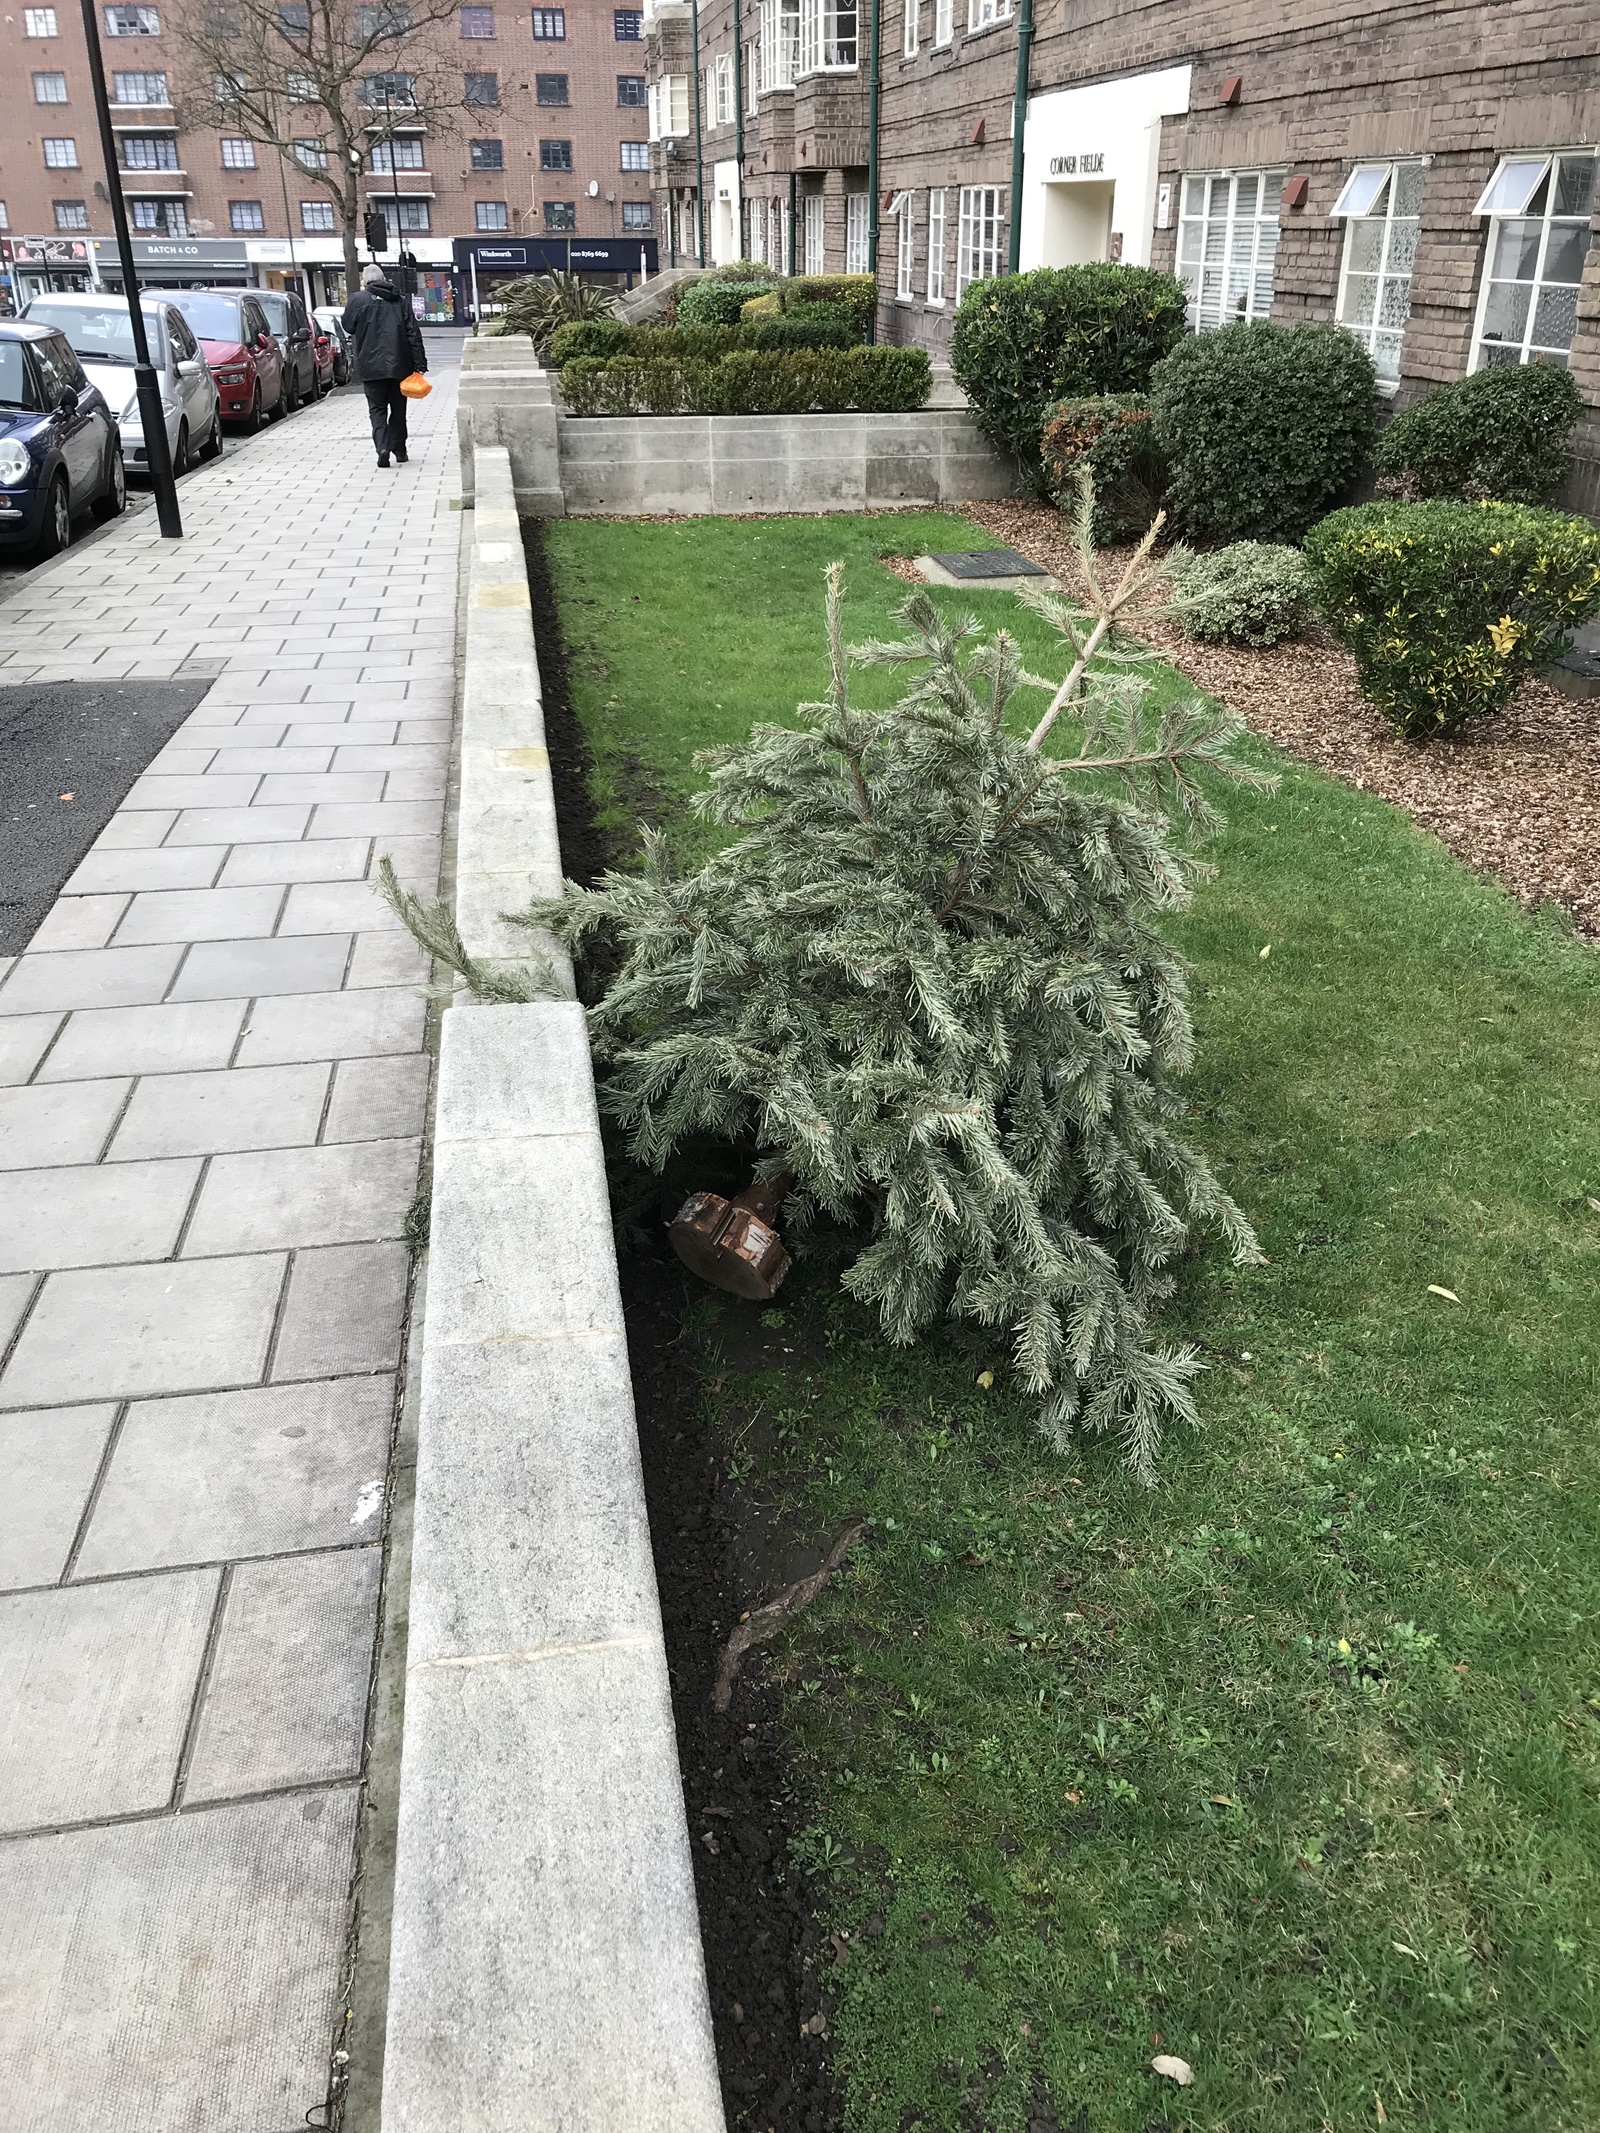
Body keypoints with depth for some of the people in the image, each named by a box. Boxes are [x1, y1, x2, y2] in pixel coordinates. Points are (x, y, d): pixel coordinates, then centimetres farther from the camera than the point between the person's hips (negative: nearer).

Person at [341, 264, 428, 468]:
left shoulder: (358, 299, -2)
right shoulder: (399, 300, 5)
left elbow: (348, 327, 11)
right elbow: (414, 334, 1)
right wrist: (420, 363, 2)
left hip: (372, 366, -2)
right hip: (399, 365, 2)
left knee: (377, 409, 2)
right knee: (398, 408, 15)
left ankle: (382, 447, -17)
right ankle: (399, 449, 18)